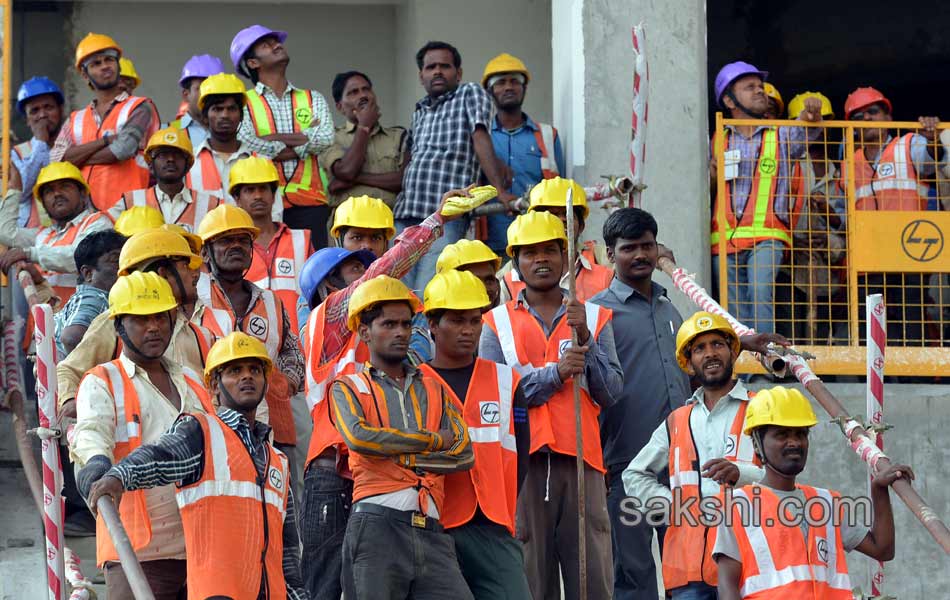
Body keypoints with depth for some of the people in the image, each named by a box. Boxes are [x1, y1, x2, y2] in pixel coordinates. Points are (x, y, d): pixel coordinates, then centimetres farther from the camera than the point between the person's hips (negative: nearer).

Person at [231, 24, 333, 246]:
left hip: (309, 202, 2)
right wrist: (304, 141, -2)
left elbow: (326, 138, -1)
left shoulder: (313, 99, 17)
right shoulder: (244, 103, 8)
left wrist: (274, 138, -5)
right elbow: (245, 143, -10)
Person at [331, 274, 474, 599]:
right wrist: (435, 440, -1)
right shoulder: (348, 387, 14)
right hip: (377, 526, -3)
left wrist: (400, 455, -5)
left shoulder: (434, 390, 23)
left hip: (431, 532, 3)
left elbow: (464, 455, 8)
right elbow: (358, 436, -9)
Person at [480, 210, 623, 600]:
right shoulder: (497, 323, 11)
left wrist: (584, 338, -6)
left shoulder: (594, 318, 15)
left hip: (582, 462, 1)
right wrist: (555, 373, -13)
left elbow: (611, 394, 5)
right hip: (524, 462, -1)